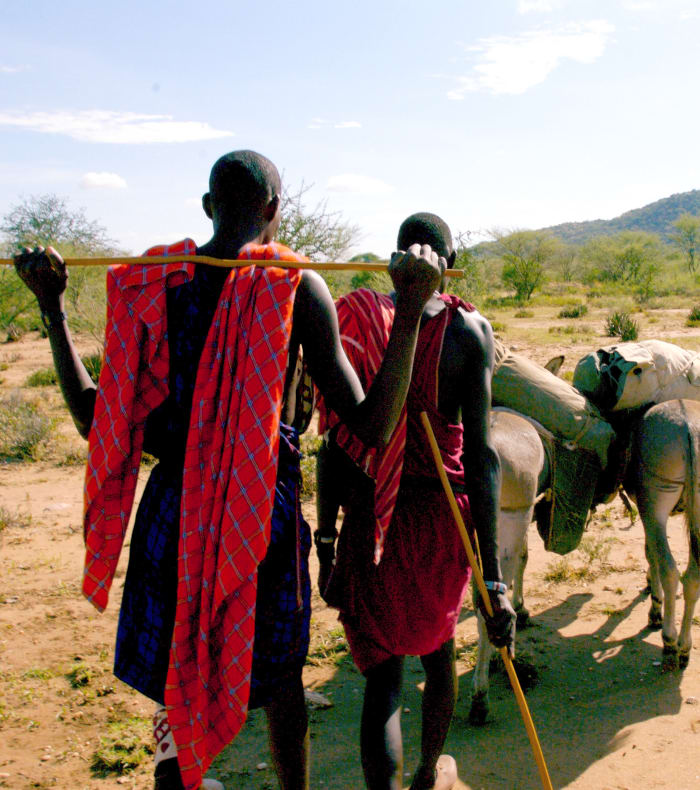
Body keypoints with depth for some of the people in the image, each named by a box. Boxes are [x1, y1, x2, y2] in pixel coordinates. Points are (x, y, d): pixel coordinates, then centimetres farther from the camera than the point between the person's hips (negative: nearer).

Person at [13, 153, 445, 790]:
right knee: (280, 677, 20)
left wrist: (53, 307, 12)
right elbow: (371, 427, -15)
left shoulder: (154, 284, -1)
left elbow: (95, 419, 5)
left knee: (179, 674, 21)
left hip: (171, 508, 3)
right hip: (263, 511, -2)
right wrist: (412, 310, -19)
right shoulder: (297, 286, -11)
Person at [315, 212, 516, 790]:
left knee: (383, 673, 9)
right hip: (442, 518, 1)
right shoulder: (469, 330, -9)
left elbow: (336, 443, -7)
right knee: (438, 645, 26)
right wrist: (493, 578, -16)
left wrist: (326, 542, 1)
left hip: (371, 519, 0)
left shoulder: (358, 320, -5)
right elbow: (480, 455, -16)